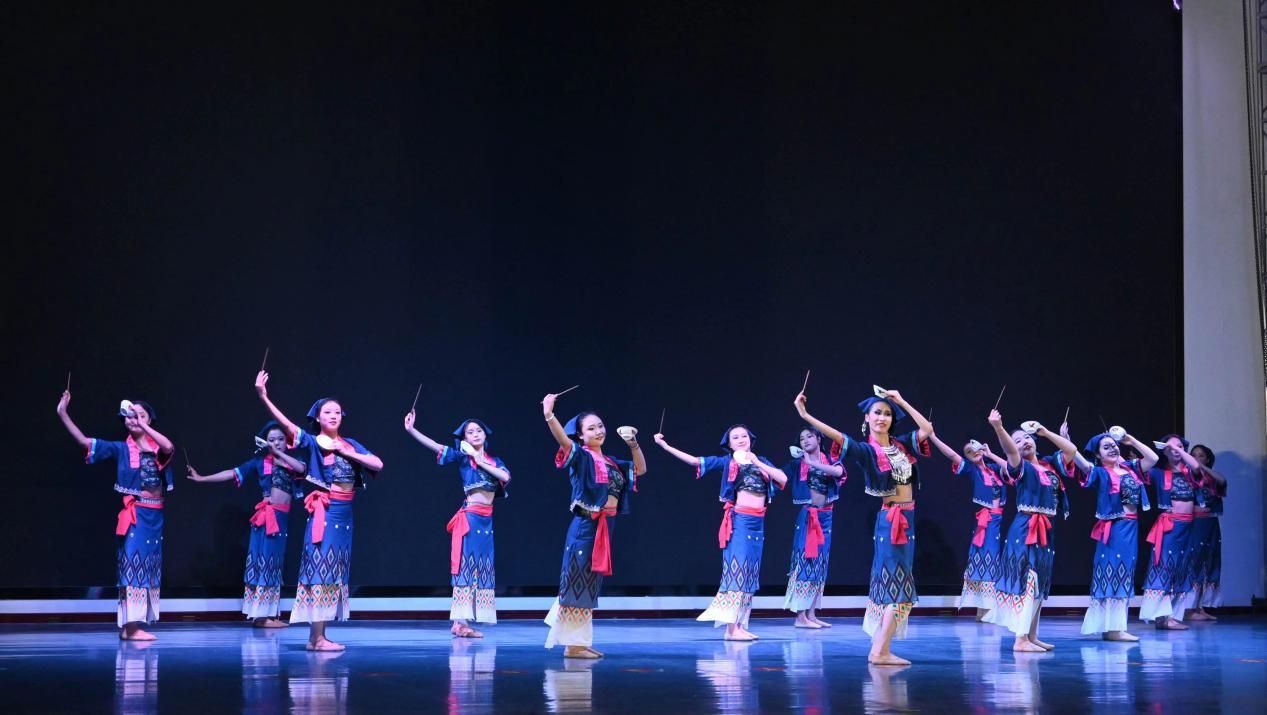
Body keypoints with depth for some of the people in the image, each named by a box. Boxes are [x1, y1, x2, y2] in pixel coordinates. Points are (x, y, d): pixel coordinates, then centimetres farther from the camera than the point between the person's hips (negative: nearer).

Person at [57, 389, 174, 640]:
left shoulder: (157, 449, 5)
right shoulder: (121, 449, 0)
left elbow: (169, 447, -20)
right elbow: (84, 441, -6)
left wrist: (143, 426, -24)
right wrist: (63, 414, -13)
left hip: (155, 516, 4)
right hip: (134, 515, -4)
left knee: (148, 568, 7)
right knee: (133, 564, -11)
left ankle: (129, 625, 15)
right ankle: (131, 626, -13)